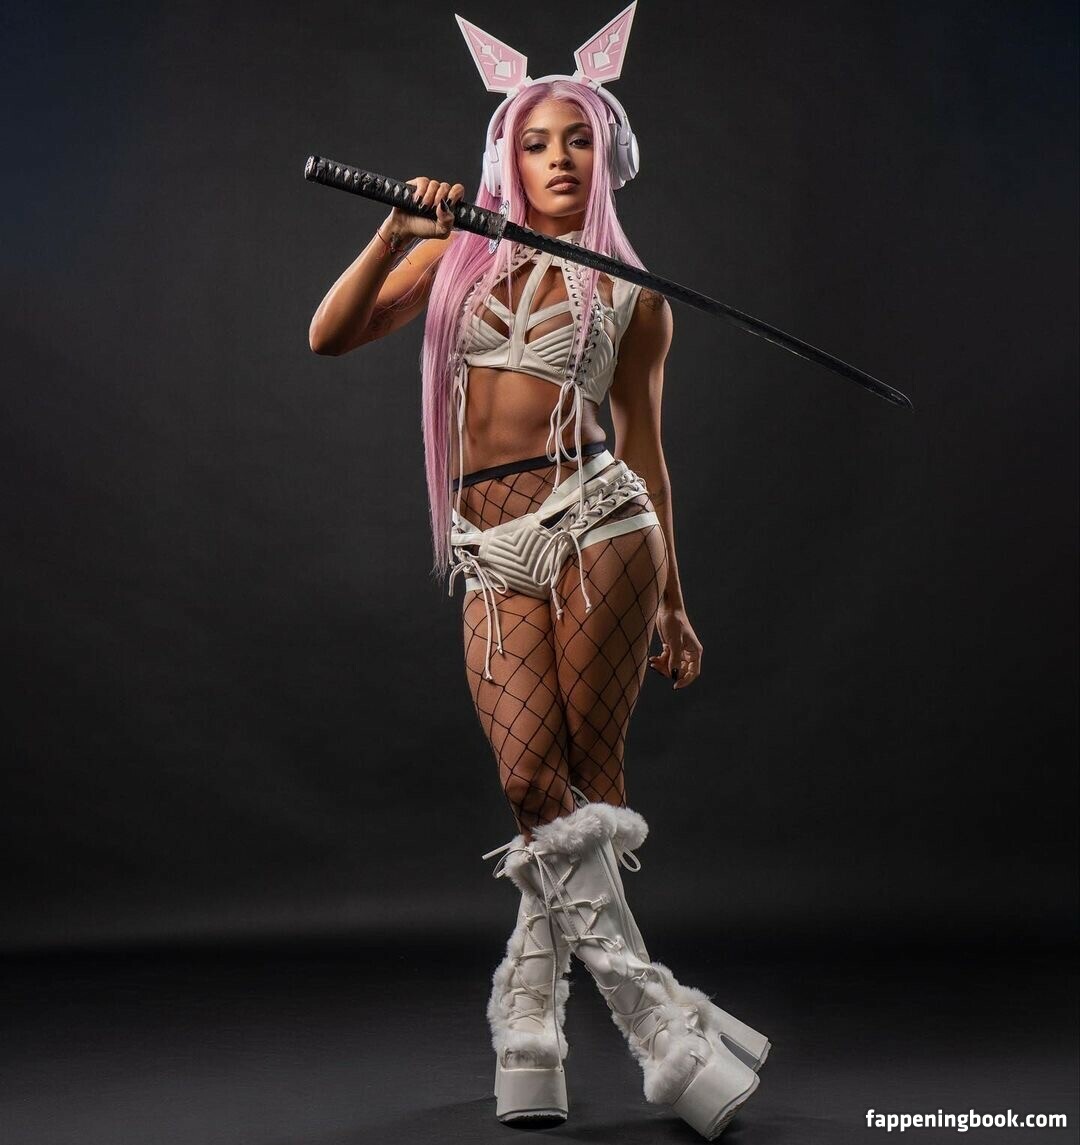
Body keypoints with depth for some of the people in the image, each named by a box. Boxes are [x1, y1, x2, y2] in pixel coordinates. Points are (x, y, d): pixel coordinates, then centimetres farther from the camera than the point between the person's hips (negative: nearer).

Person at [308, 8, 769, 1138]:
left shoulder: (633, 295, 12)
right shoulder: (458, 252, 13)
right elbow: (330, 336, 6)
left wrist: (672, 601, 16)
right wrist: (398, 230, -8)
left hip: (596, 523, -1)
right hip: (493, 553, 1)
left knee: (584, 779, -4)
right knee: (537, 783, -9)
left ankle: (527, 1014, 14)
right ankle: (657, 1021, 0)